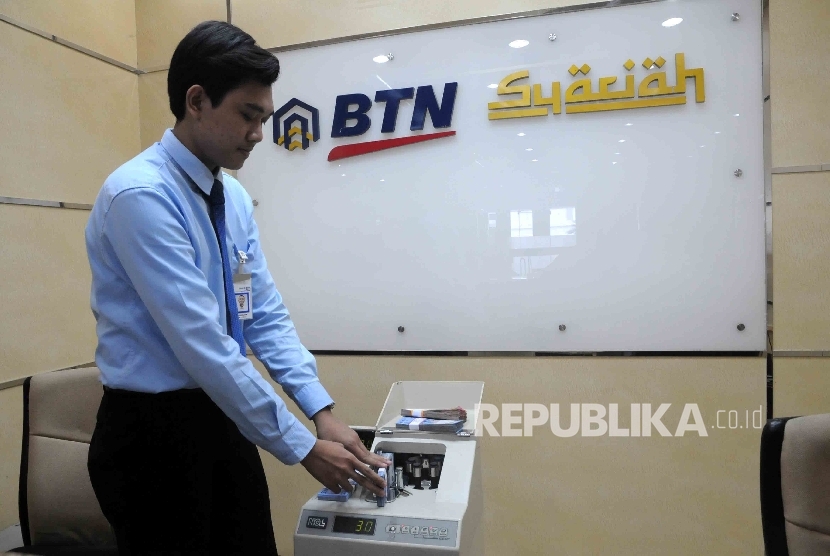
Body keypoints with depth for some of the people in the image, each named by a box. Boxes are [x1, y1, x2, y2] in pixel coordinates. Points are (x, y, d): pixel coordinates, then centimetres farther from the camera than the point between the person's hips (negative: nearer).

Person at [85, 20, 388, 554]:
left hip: (222, 419, 7)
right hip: (151, 432, -7)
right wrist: (302, 446, -21)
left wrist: (323, 411, -6)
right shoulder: (140, 194, -22)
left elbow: (266, 316, 3)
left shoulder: (235, 198, 3)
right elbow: (199, 341, -26)